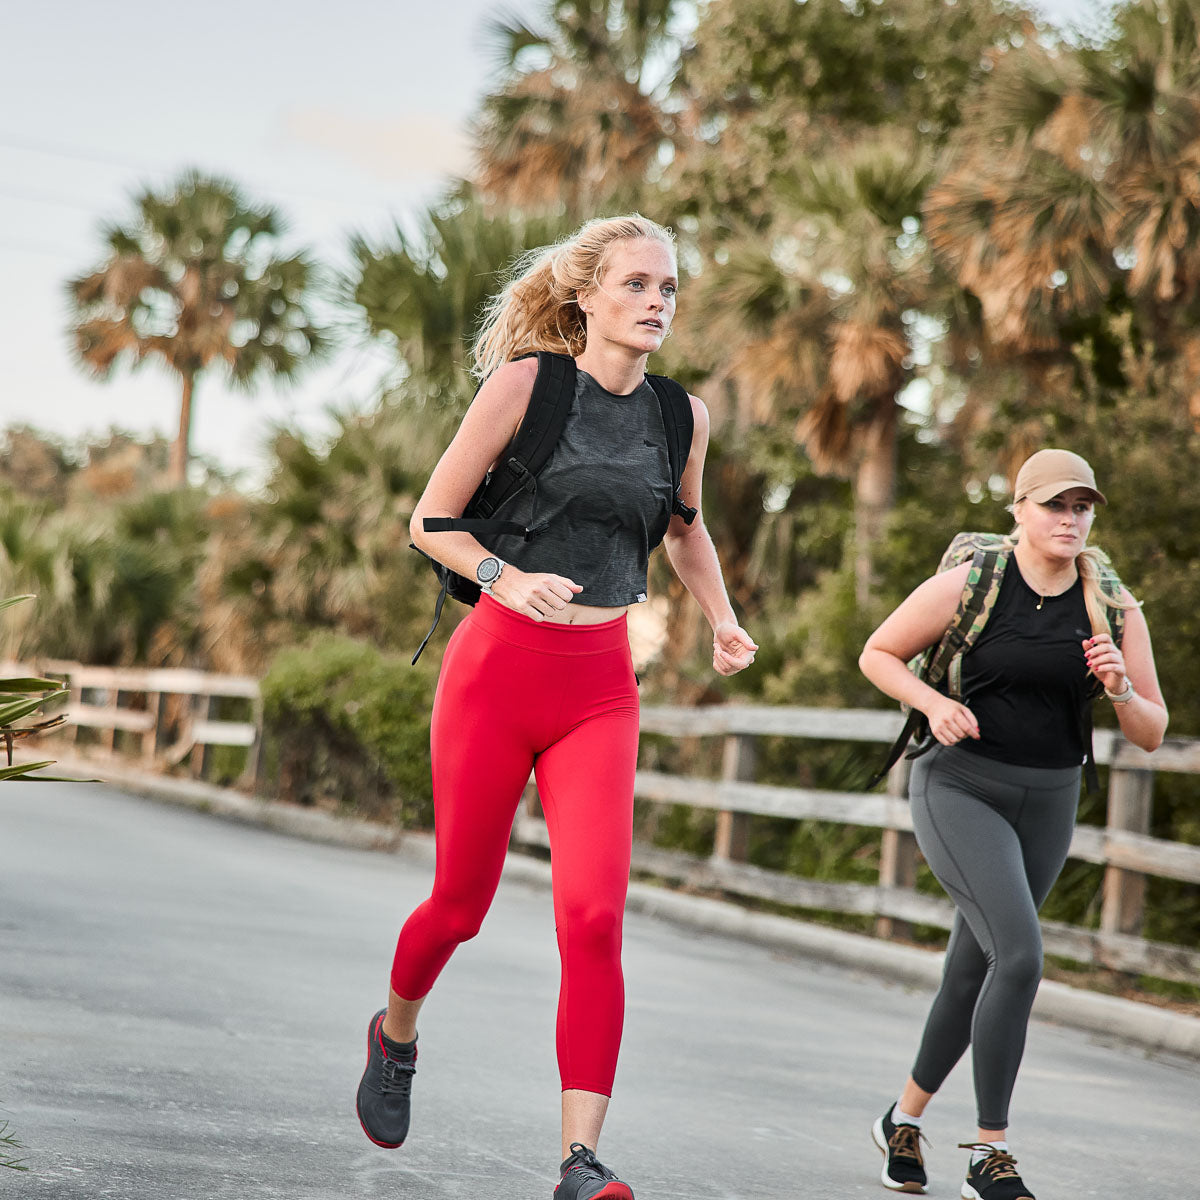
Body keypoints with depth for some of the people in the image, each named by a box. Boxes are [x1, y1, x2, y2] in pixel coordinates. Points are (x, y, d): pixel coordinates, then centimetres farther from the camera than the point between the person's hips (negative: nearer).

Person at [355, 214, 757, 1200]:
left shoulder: (683, 415, 7)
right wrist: (507, 576, -19)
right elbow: (431, 520, -1)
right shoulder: (525, 382, -5)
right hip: (497, 666, -2)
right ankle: (395, 1035, 42)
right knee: (462, 902, 8)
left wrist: (723, 622, 11)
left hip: (600, 690, 2)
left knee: (594, 912, -14)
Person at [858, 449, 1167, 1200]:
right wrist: (933, 704, -16)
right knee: (1021, 957, -22)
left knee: (972, 974, 14)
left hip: (1045, 805, 5)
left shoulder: (1114, 609, -3)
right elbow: (878, 654, 1)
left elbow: (1151, 735, 1)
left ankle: (904, 1119, 38)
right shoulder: (969, 584, -11)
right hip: (959, 791, -4)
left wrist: (1120, 686, -20)